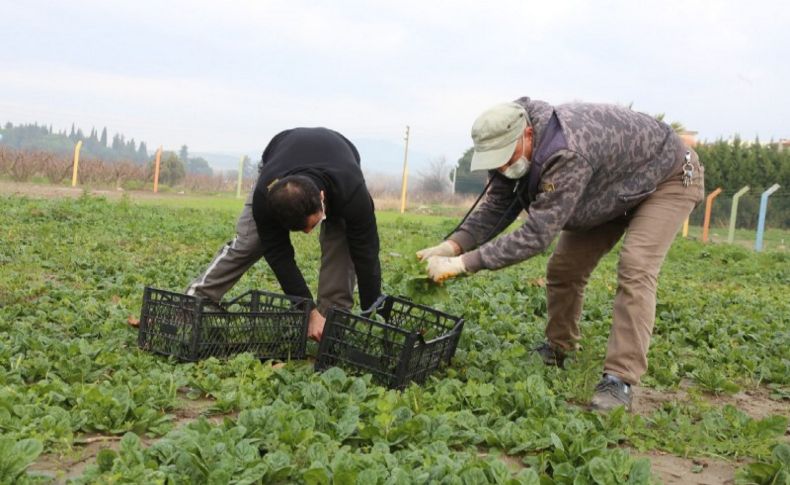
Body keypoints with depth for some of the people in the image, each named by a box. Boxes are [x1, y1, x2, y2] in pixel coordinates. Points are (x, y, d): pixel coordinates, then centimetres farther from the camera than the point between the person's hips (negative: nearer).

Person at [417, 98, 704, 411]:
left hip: (670, 177, -8)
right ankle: (557, 349, 22)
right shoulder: (512, 150, -18)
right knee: (564, 266, 2)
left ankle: (620, 380, -25)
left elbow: (537, 233, -45)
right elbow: (495, 207, -13)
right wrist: (453, 245, -30)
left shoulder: (568, 153, -44)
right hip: (613, 187, 8)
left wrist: (464, 263, -47)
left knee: (635, 268, -27)